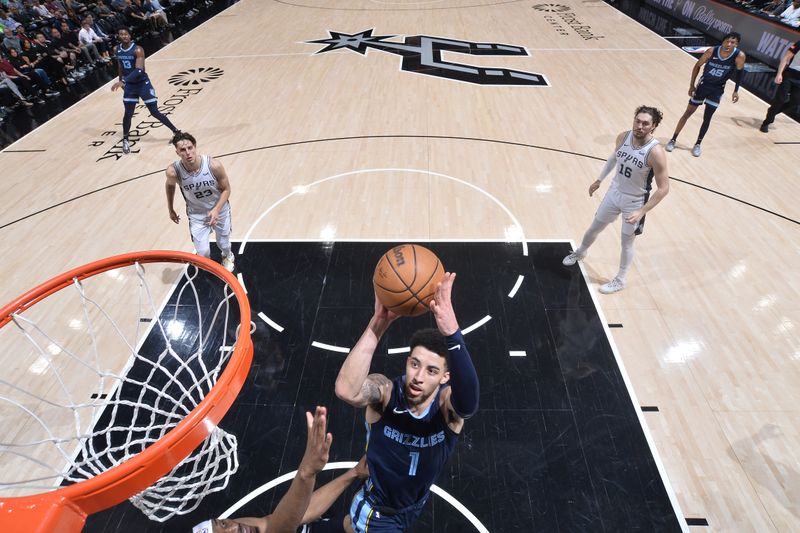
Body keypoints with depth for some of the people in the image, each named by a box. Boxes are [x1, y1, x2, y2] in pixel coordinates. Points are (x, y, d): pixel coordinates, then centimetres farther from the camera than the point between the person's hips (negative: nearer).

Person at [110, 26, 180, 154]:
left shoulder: (137, 50, -19)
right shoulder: (117, 50, 1)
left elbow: (139, 70, -29)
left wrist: (122, 81, -34)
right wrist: (121, 81, 19)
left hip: (143, 84, -4)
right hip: (129, 85, 4)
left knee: (155, 112, -2)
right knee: (128, 114, 3)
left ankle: (176, 132, 13)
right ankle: (125, 140, 18)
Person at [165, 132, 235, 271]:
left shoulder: (214, 165, -29)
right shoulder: (173, 171, -26)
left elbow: (226, 189, -14)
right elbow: (170, 185, 0)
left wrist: (216, 210, -26)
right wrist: (170, 210, 10)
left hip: (219, 210, 0)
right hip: (197, 214, 0)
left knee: (223, 243, 20)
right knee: (203, 252, -4)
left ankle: (227, 257, 59)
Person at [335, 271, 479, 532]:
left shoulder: (448, 404, -30)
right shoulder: (385, 391, -33)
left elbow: (469, 402, -56)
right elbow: (346, 391, -56)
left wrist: (450, 330, -73)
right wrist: (379, 323, -66)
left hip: (416, 503, 4)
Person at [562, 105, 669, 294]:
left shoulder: (655, 152, -28)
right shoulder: (623, 137, -12)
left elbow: (663, 188, -23)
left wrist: (641, 212, -27)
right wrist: (599, 180, 17)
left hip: (635, 202, -5)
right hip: (614, 193, 5)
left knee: (626, 242, 10)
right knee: (594, 228, 21)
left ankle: (620, 280, 31)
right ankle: (580, 252, 51)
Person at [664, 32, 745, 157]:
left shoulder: (739, 56, -20)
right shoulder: (712, 51, -21)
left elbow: (739, 71, -2)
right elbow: (698, 66, -6)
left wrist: (736, 90, -3)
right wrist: (691, 85, -6)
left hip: (717, 89, 0)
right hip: (703, 84, 0)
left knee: (707, 119, 2)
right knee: (688, 113, 4)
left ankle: (697, 144, 17)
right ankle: (673, 140, 15)